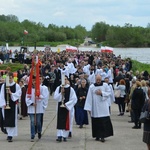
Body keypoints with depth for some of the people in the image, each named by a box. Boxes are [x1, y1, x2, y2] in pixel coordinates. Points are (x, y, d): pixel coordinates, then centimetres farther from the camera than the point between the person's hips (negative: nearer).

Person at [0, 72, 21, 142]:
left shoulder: (16, 86, -1)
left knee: (12, 120, -6)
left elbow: (18, 94, -6)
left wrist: (11, 93, -19)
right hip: (6, 105, 3)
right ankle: (9, 133, 24)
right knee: (6, 120, 8)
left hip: (13, 105, -3)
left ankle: (10, 136, -6)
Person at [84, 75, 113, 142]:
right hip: (95, 107, 0)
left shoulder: (105, 85, 2)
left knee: (104, 122, -8)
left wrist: (101, 93, -12)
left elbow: (109, 93, 5)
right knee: (96, 122, 3)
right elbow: (89, 97, -2)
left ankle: (102, 136, -6)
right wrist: (89, 108, -6)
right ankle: (97, 135, 14)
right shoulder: (91, 87, 0)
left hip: (103, 107, 0)